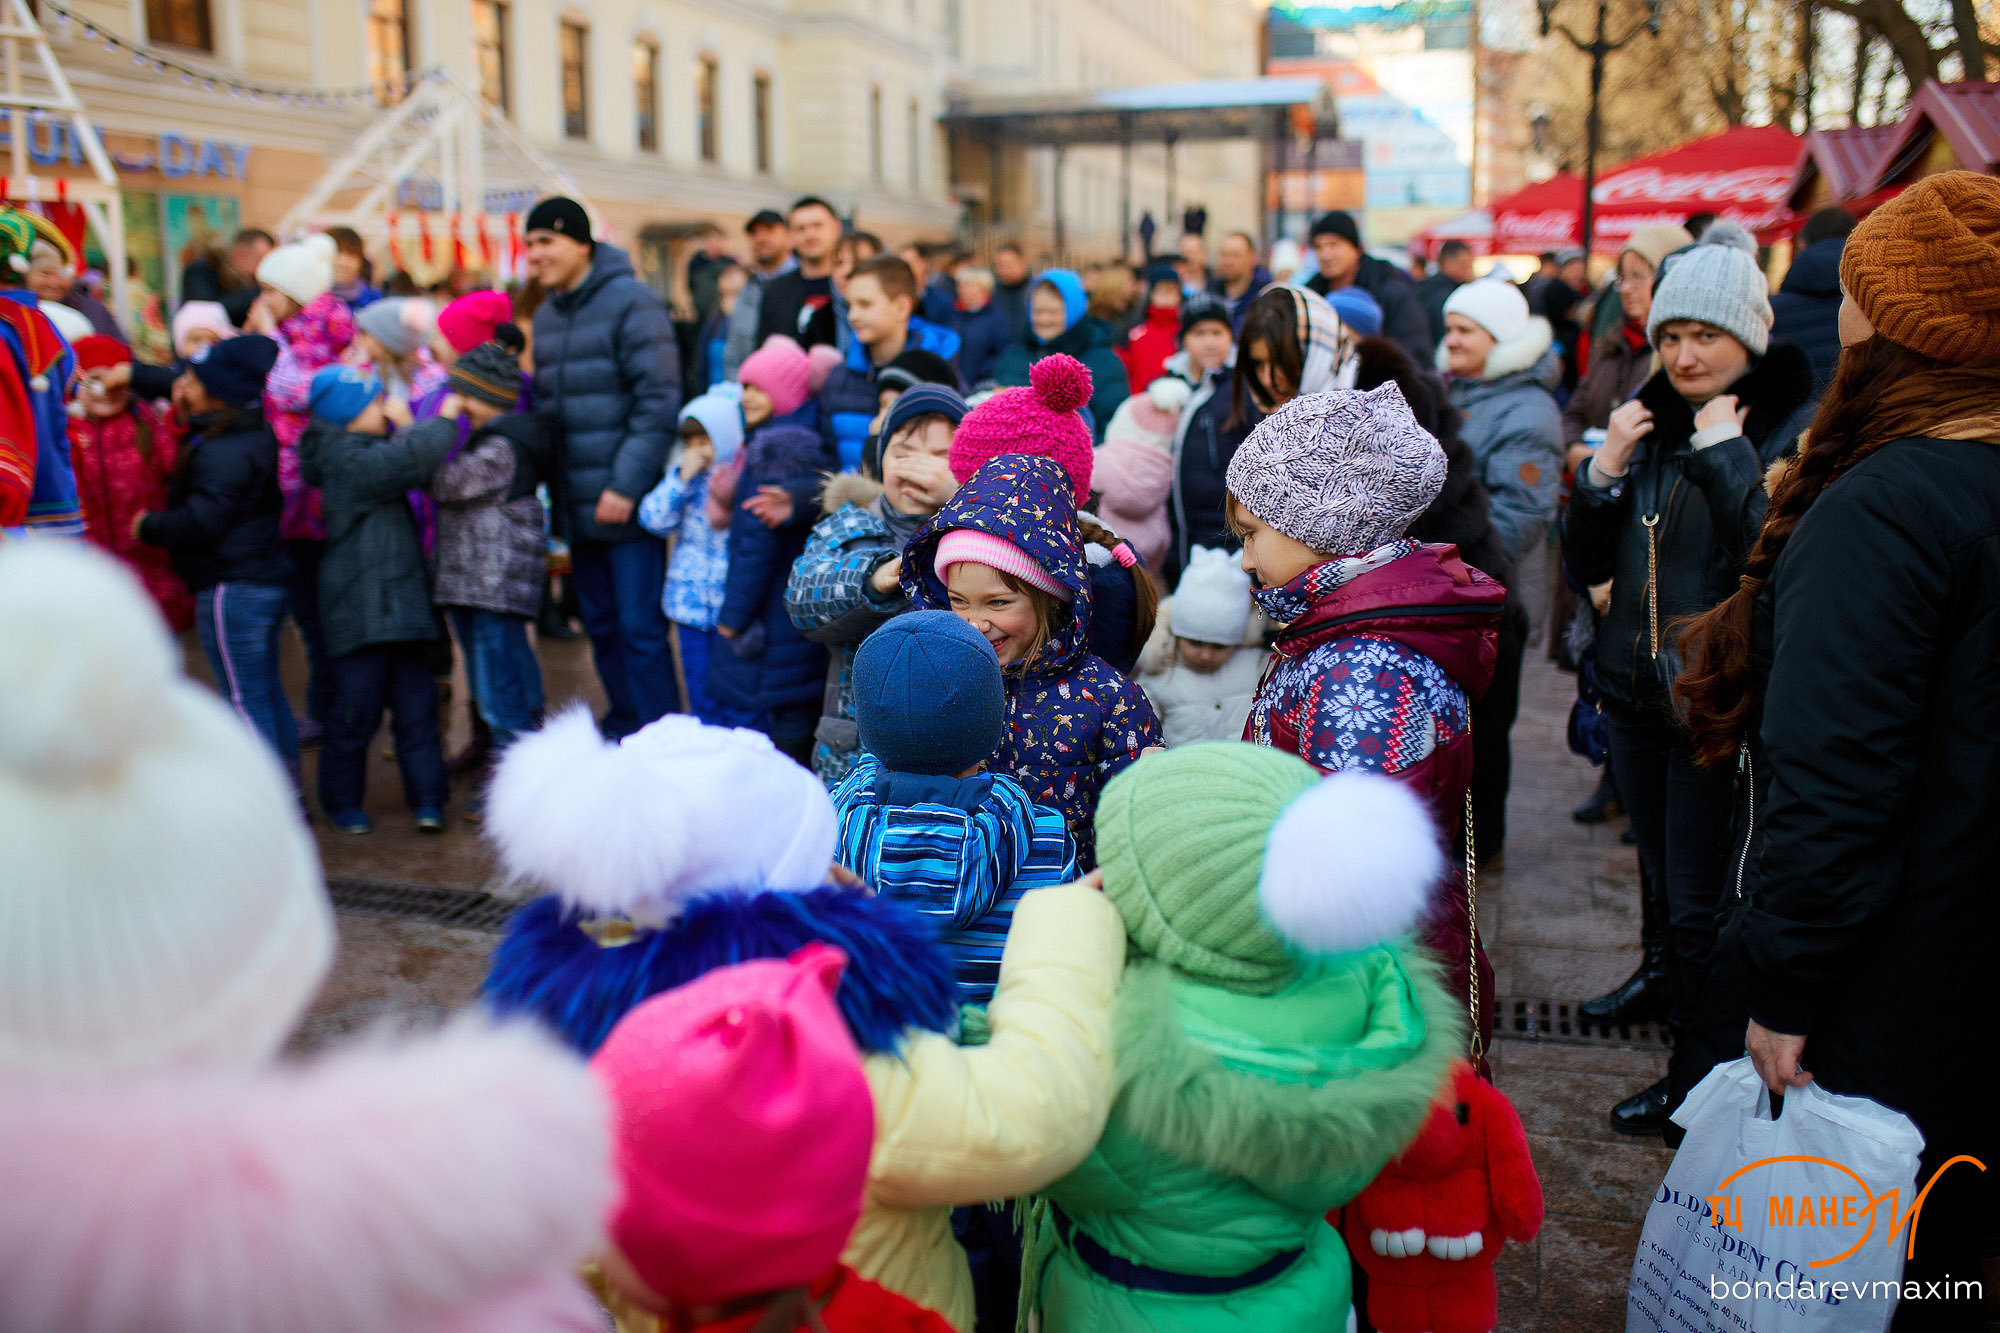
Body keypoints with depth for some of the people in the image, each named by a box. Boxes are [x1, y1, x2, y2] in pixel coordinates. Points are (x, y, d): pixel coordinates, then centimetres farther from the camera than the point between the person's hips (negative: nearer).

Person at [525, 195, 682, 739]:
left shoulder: (631, 302, -10)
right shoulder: (546, 314, 14)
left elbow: (658, 402, -16)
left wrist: (627, 484, -20)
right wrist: (548, 481, 11)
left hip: (627, 505, -8)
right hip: (577, 505, 8)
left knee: (640, 628, -4)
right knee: (601, 627, 15)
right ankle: (622, 737, 28)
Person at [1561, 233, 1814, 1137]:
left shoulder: (1797, 430, -11)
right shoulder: (1650, 422, 6)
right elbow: (1588, 567, 6)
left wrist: (1726, 455, -23)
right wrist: (1604, 472, -9)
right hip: (1637, 692, 6)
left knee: (1703, 908, 3)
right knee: (1666, 886, 19)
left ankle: (1703, 1079, 19)